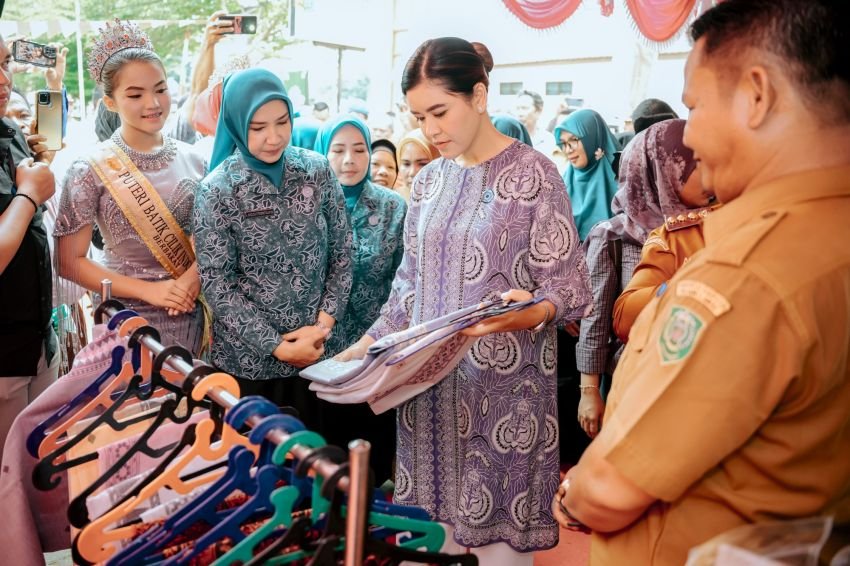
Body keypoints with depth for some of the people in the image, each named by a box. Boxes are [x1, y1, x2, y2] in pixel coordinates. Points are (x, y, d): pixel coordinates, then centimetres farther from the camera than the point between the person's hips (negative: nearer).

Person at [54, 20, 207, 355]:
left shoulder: (192, 160, 1)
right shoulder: (90, 171, -8)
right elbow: (69, 262, -6)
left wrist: (193, 277, -12)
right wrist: (147, 290, -15)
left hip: (194, 314, 3)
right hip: (129, 320, -3)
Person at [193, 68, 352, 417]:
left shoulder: (317, 170, -2)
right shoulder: (217, 190, -10)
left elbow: (341, 252, 3)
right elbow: (216, 284, -10)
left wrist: (323, 324, -7)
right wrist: (277, 346, -13)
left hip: (314, 348, 3)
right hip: (247, 358, -2)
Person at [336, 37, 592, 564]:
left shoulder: (534, 174, -6)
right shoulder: (429, 181, 11)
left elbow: (569, 290, -9)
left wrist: (531, 312, -30)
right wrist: (364, 348, 5)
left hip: (503, 388, -5)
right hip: (429, 383, 5)